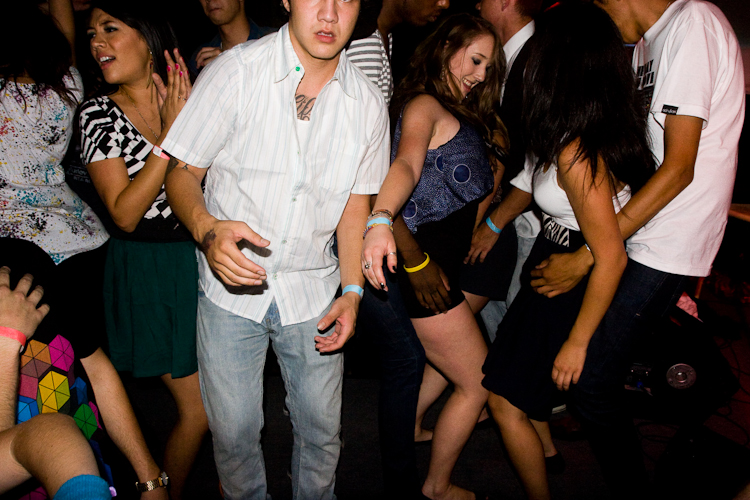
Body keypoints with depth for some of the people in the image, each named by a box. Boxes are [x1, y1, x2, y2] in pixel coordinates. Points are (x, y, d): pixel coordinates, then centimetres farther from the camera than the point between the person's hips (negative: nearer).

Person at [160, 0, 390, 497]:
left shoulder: (368, 104, -3)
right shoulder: (235, 71, -13)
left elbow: (356, 200, 6)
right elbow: (182, 170, -7)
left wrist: (353, 289, -3)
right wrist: (207, 228, -28)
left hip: (313, 290, 2)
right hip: (231, 287, -2)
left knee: (322, 428, 12)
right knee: (234, 429, 7)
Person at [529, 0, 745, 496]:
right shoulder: (649, 42, 13)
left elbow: (678, 168, -20)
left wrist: (585, 259, -20)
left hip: (665, 246, -9)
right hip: (637, 232, 9)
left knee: (591, 382, -7)